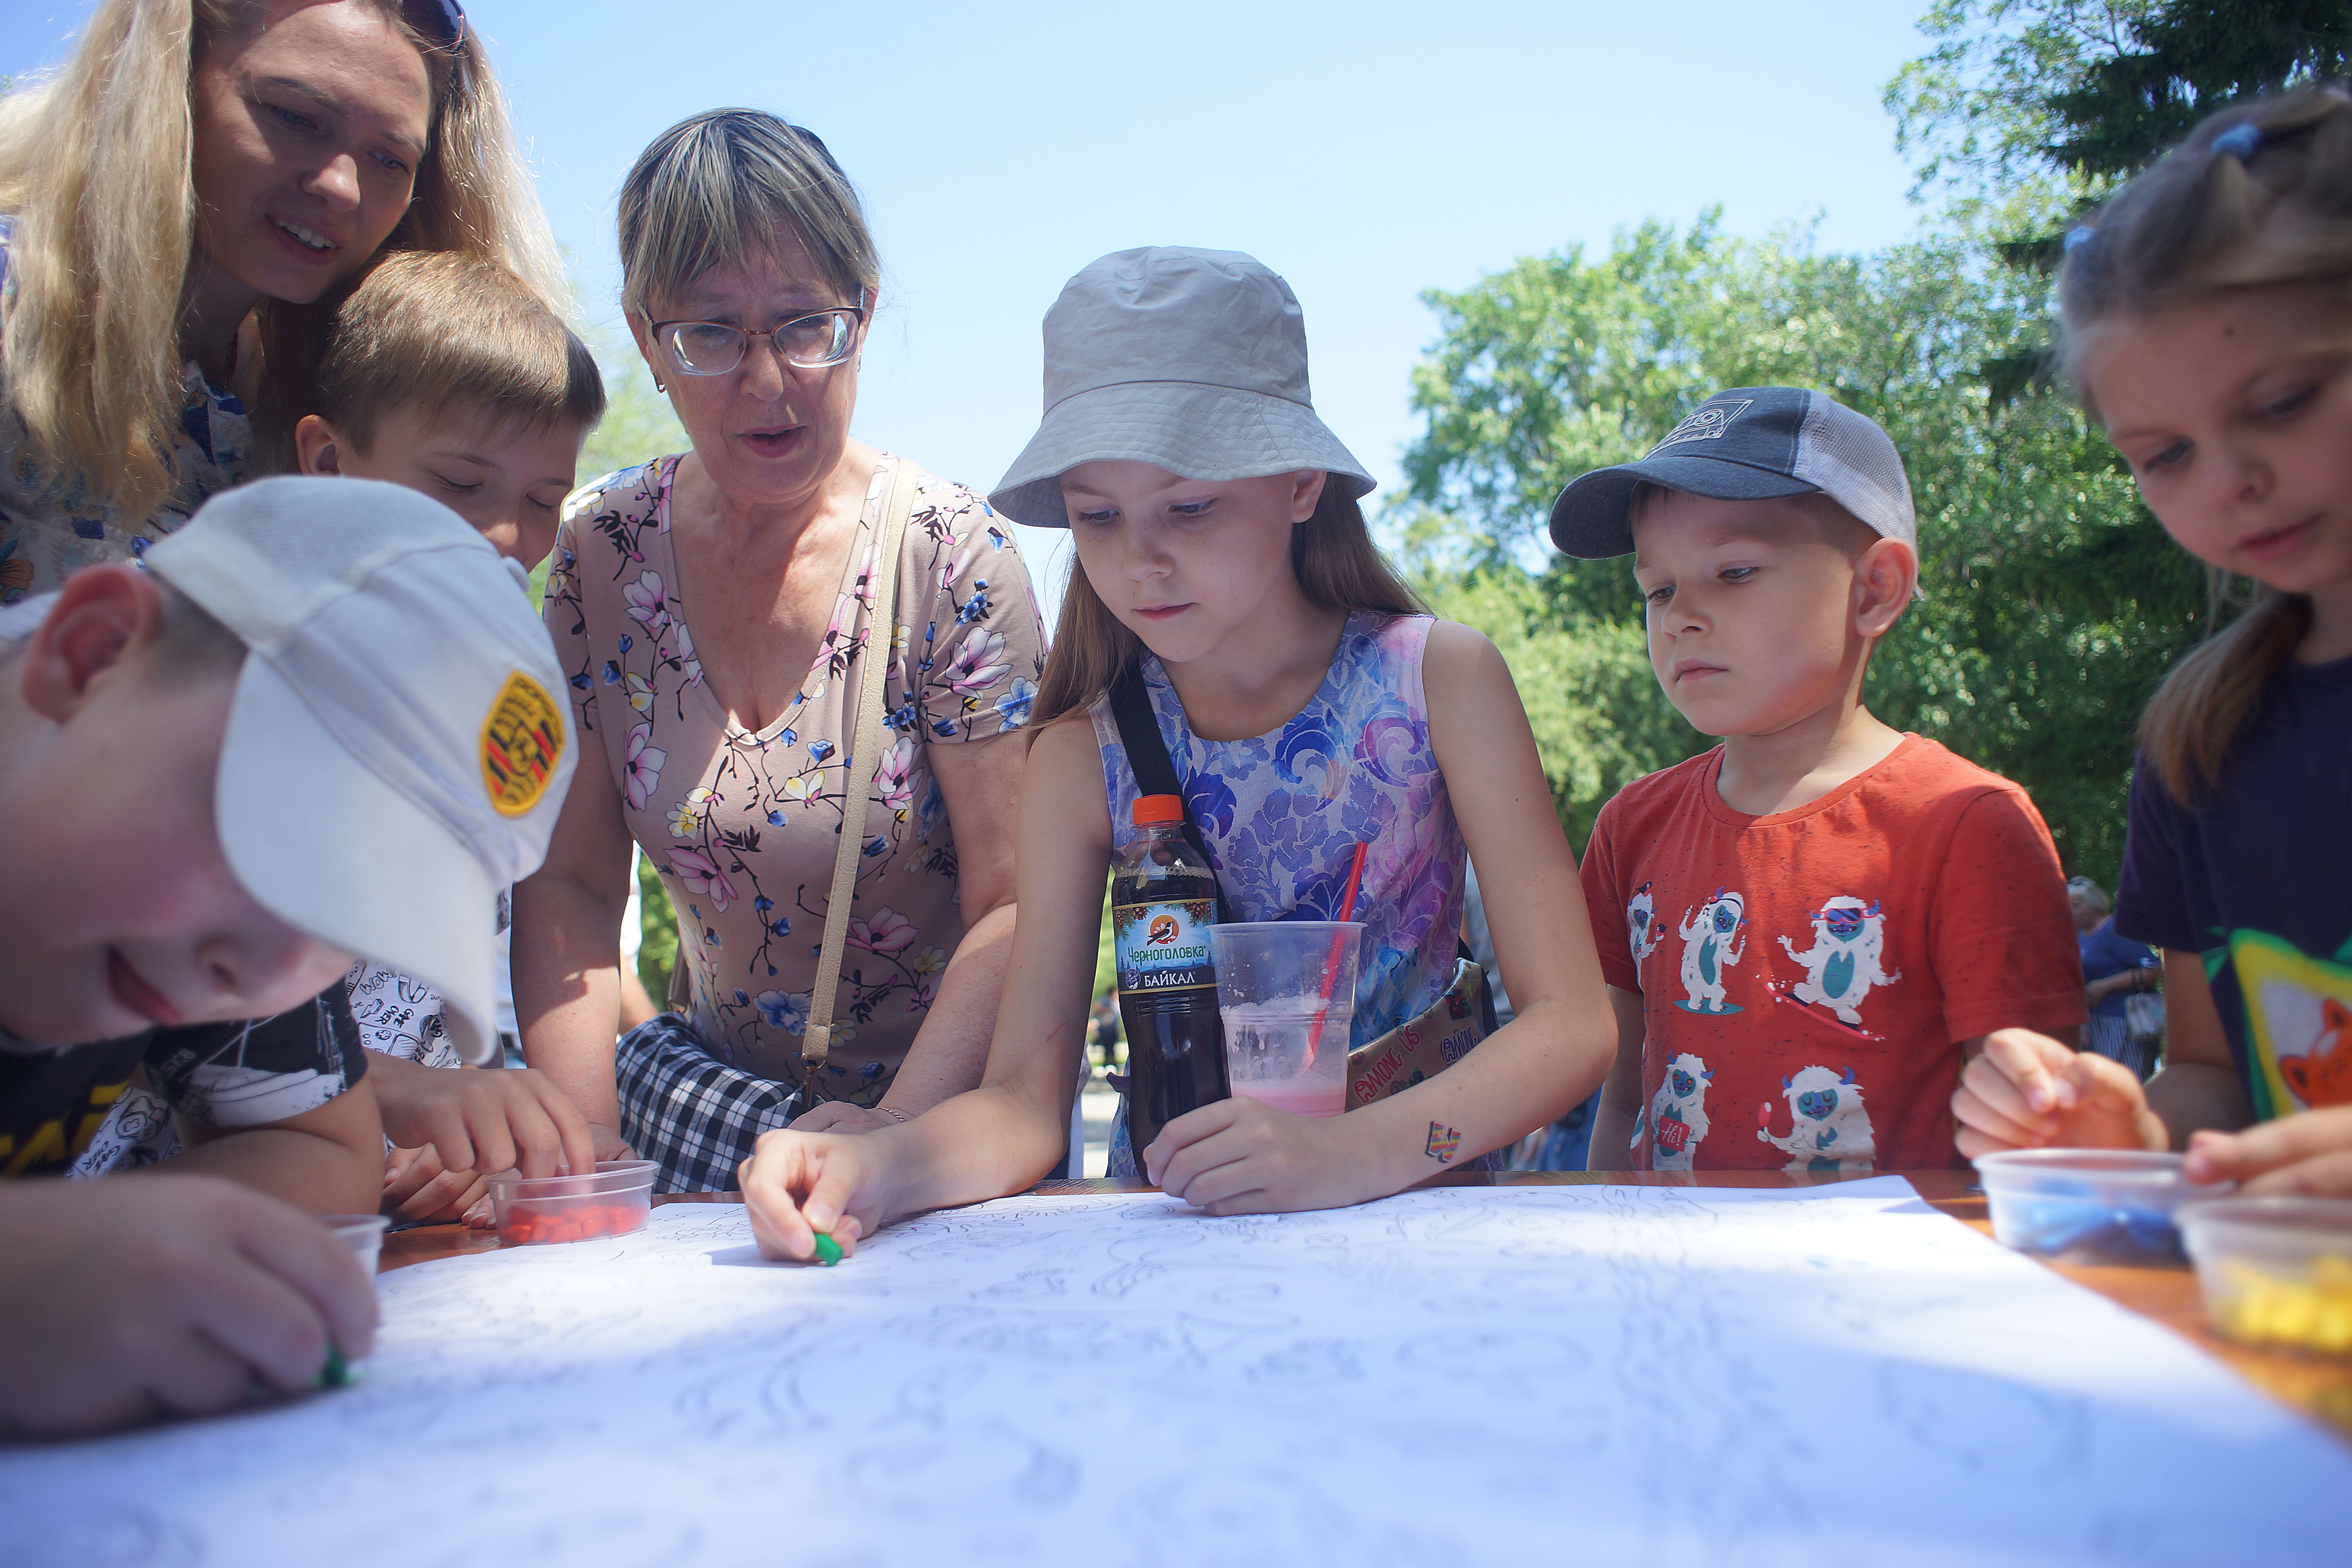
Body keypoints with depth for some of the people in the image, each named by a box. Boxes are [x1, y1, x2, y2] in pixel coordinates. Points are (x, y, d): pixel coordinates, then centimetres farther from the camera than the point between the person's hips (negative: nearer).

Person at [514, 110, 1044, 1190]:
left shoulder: (953, 554, -14)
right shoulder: (600, 552, -3)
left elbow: (1014, 903, -15)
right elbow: (572, 881, 0)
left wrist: (897, 1131, -27)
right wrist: (582, 1138, -12)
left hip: (945, 1103, -3)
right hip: (712, 1071, 3)